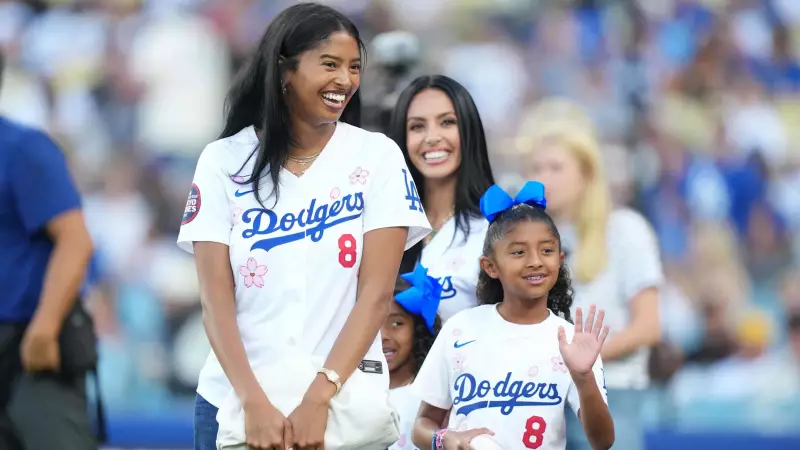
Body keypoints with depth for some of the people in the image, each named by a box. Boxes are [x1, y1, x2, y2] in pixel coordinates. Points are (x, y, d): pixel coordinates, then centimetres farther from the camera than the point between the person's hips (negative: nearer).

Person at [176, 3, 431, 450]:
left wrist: (319, 397, -21)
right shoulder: (223, 161, 0)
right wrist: (255, 402, -20)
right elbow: (216, 298, -6)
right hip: (235, 400, 0)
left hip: (346, 400, 0)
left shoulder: (377, 157, -1)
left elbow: (377, 292, -10)